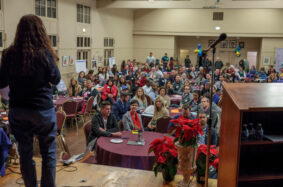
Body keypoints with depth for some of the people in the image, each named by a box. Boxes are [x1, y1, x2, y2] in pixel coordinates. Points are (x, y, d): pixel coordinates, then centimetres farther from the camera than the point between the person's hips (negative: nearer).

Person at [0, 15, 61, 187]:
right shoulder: (44, 53, -14)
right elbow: (56, 79, -1)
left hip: (17, 110, 3)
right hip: (43, 110, -3)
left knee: (25, 153, 15)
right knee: (49, 153, 11)